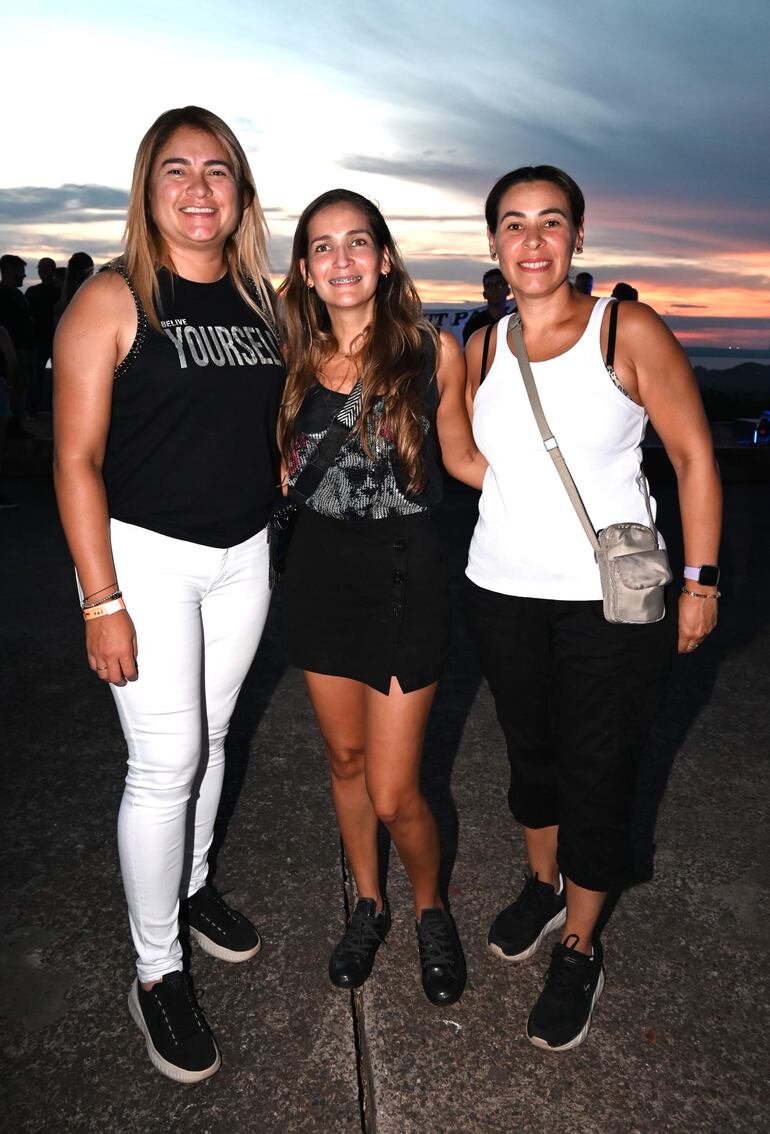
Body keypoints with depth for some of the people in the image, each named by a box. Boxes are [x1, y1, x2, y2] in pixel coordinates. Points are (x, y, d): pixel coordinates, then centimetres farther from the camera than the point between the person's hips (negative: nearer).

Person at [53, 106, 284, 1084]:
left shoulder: (258, 301, 8)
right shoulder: (112, 300, -9)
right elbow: (77, 460, -12)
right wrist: (103, 602, -16)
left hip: (243, 555, 5)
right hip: (145, 553, -5)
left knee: (207, 737, 17)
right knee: (165, 763, -2)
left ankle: (191, 886, 41)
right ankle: (156, 973, 17)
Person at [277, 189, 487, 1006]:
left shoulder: (434, 354, -6)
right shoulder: (294, 363, 2)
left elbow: (462, 459, 6)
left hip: (403, 578, -3)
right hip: (318, 576, 4)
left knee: (394, 793, 0)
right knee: (345, 759, 17)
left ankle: (430, 910, 32)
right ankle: (368, 905, 42)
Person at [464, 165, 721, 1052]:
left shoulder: (629, 330, -7)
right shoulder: (482, 351, 4)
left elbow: (693, 456, -5)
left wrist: (700, 580, -7)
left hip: (614, 600, -4)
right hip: (503, 593, 4)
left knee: (596, 774, 5)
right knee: (529, 751, 18)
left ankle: (579, 949, 26)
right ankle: (542, 886, 44)